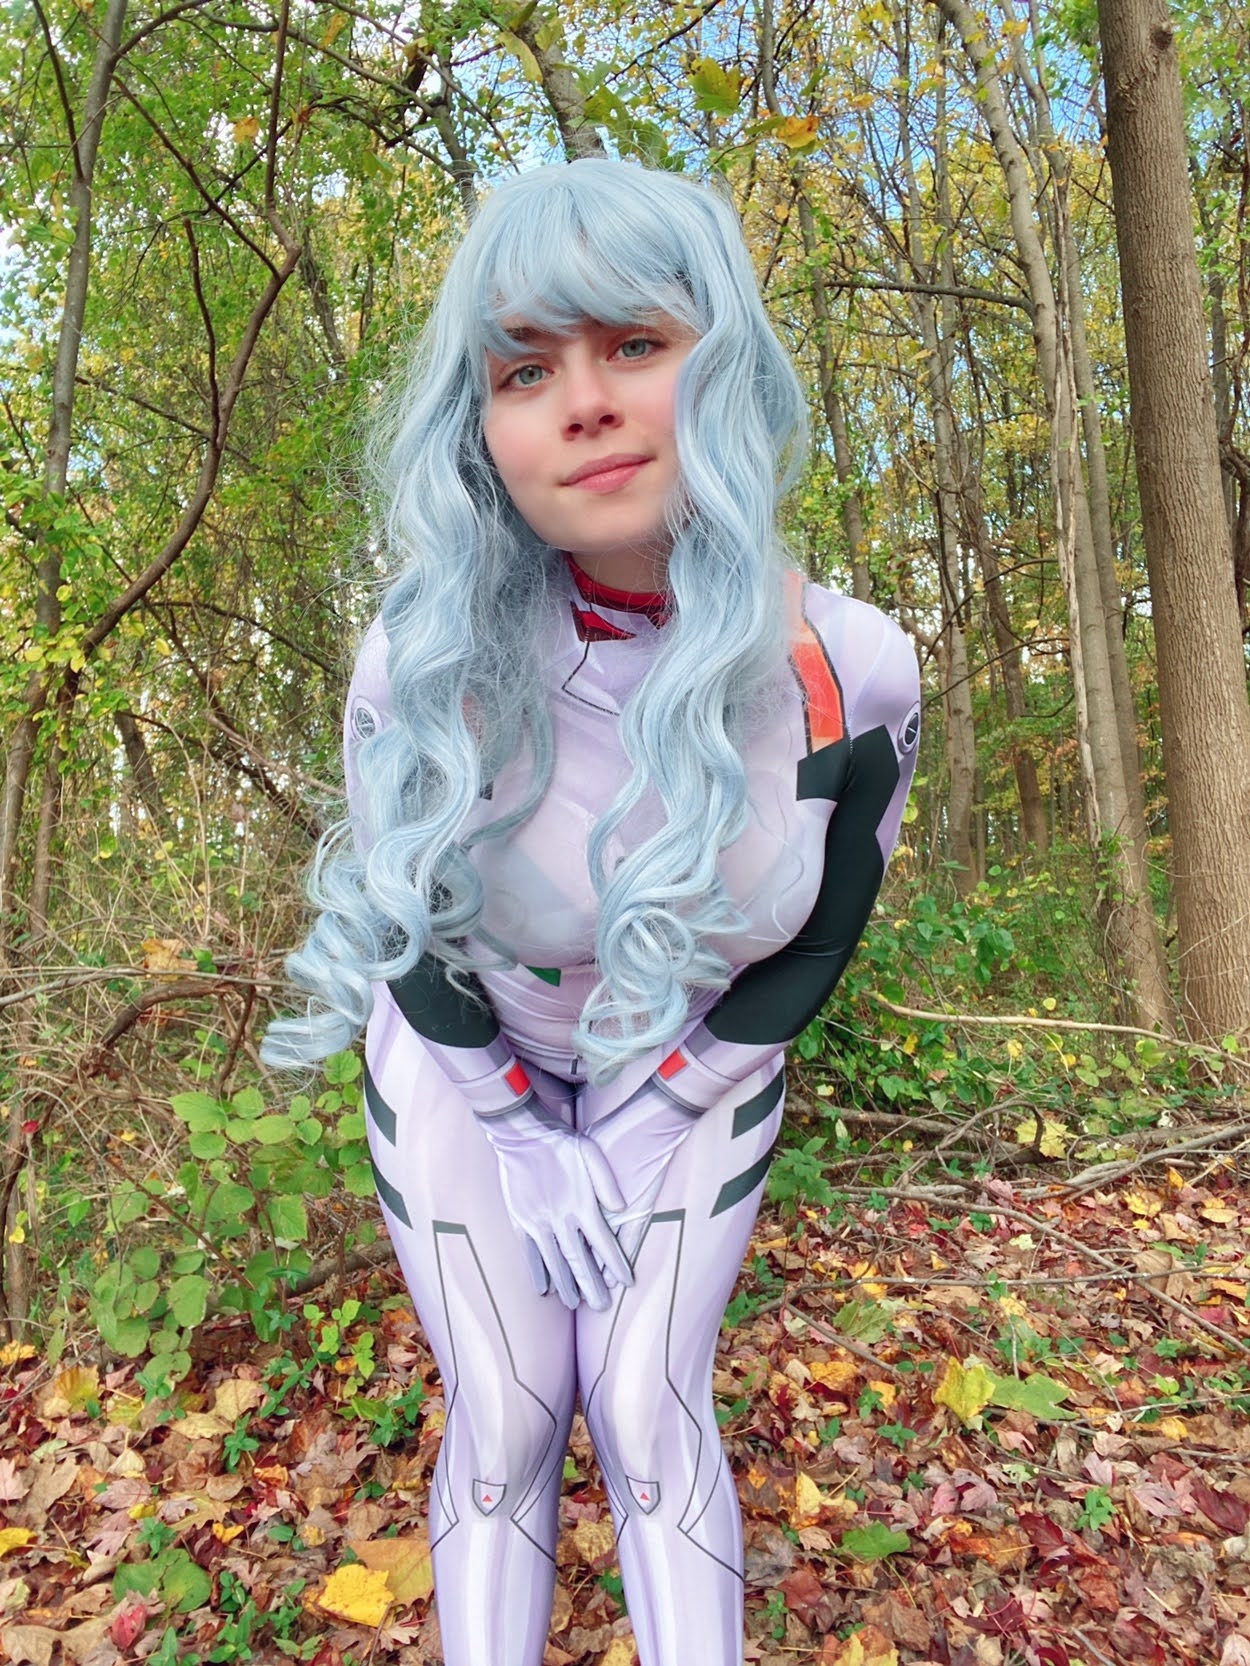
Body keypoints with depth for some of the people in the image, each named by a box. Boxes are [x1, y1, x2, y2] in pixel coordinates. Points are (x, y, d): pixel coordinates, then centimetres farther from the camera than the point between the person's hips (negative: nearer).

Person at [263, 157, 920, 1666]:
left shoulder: (849, 674, -24)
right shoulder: (426, 666, -27)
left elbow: (818, 937, -7)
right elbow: (410, 931, -10)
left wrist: (641, 1133, -5)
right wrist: (535, 1155, -7)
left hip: (692, 1067, 1)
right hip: (466, 1065, 0)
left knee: (649, 1411, -1)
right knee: (504, 1422, 2)